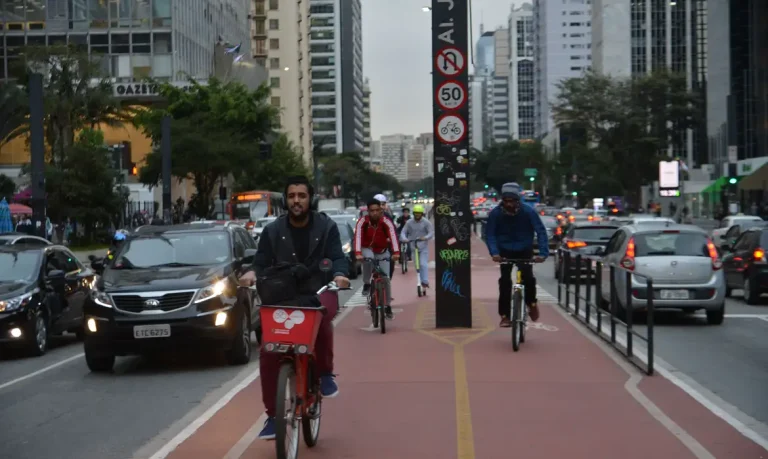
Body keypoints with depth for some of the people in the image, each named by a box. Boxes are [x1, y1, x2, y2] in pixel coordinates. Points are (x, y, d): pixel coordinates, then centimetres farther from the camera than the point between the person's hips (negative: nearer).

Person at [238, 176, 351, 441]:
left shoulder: (326, 227, 1)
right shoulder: (273, 231, 5)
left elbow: (337, 257, -7)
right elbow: (263, 262, 3)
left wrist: (339, 274, -29)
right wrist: (252, 272, -21)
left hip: (318, 296, -2)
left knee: (323, 315, -38)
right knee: (268, 354, -11)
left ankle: (325, 373, -12)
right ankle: (273, 416, 4)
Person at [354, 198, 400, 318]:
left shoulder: (386, 222, -23)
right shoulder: (362, 222, -23)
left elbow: (393, 236, -36)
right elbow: (358, 237, -35)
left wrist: (396, 252, -53)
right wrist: (358, 253, -52)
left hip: (382, 252, 1)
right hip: (367, 249, -1)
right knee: (368, 258, -37)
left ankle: (388, 305, 11)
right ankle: (366, 284, -16)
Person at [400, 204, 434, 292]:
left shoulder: (426, 222, -5)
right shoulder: (409, 222, 1)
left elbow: (432, 232, -11)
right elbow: (403, 232, -1)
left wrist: (425, 237, -31)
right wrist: (404, 238, -23)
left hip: (423, 247, -3)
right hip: (413, 246, 3)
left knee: (423, 264, -15)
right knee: (417, 265, 7)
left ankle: (425, 281, -15)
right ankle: (421, 280, 16)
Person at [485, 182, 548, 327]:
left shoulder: (528, 212, -20)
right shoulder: (495, 213, -19)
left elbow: (541, 231, -21)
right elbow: (489, 234, -16)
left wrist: (543, 253, -33)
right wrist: (494, 252, -33)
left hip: (524, 250, -1)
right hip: (505, 251, 1)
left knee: (528, 277, -18)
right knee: (505, 280, -12)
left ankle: (531, 303, 11)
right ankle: (504, 315, -3)